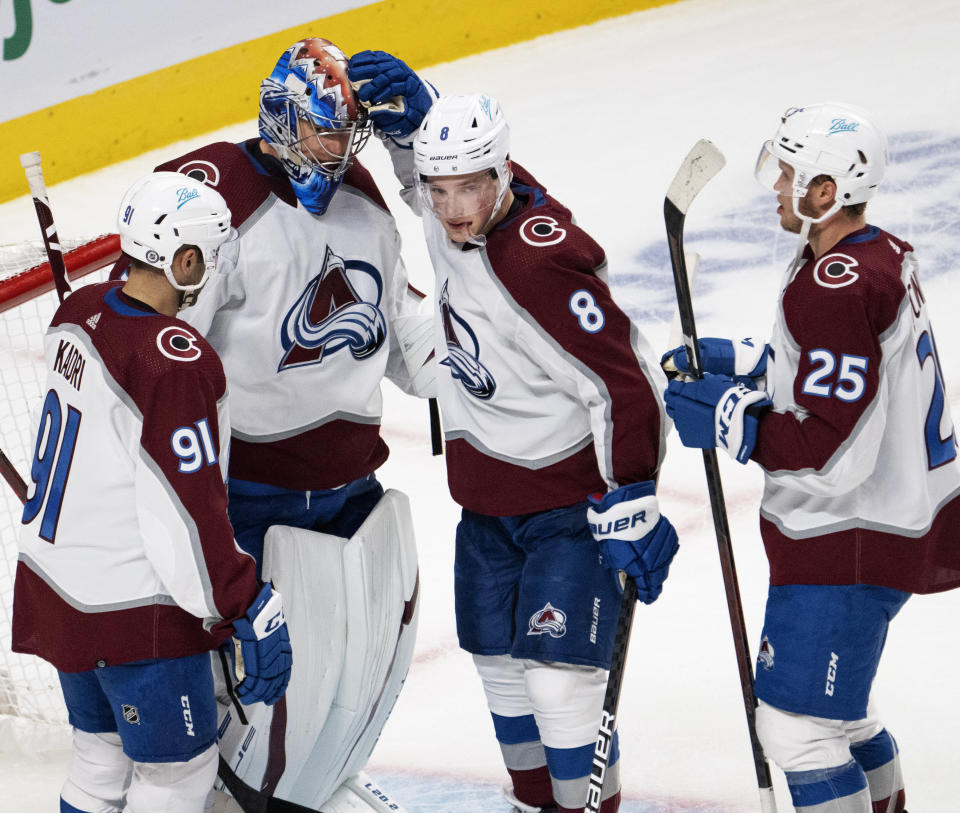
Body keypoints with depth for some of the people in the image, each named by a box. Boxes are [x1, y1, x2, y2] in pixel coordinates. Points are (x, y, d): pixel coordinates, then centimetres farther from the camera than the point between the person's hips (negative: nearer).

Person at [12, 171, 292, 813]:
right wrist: (252, 615, -20)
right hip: (133, 613, -9)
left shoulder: (81, 311, 0)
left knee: (103, 747, 24)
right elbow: (190, 513, -25)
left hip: (55, 585, 9)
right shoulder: (176, 360, -26)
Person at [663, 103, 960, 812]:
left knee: (796, 720, -4)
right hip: (900, 518, 11)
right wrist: (736, 362, 11)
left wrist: (726, 420, -18)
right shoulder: (881, 254, 6)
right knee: (833, 696, 27)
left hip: (852, 542, -11)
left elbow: (830, 452, -28)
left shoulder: (838, 288, -26)